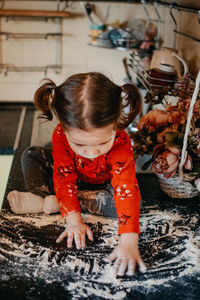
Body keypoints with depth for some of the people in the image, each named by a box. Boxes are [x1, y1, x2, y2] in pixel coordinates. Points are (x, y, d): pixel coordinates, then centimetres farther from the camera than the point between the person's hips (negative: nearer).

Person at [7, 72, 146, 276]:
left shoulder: (121, 144, -42)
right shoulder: (61, 135, -35)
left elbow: (126, 190, -46)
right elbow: (65, 179, -30)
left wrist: (128, 242, -54)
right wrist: (74, 221, -38)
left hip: (105, 183, -1)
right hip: (76, 178, 2)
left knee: (131, 196, -32)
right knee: (32, 155, -8)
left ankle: (56, 203, -26)